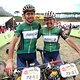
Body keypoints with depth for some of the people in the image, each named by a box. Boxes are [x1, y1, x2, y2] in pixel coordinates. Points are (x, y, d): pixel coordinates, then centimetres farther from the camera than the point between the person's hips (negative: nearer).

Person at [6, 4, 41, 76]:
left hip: (32, 54, 2)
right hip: (21, 54, -2)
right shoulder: (20, 26, -9)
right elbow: (13, 43, -14)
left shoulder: (37, 24, -3)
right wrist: (10, 60, -21)